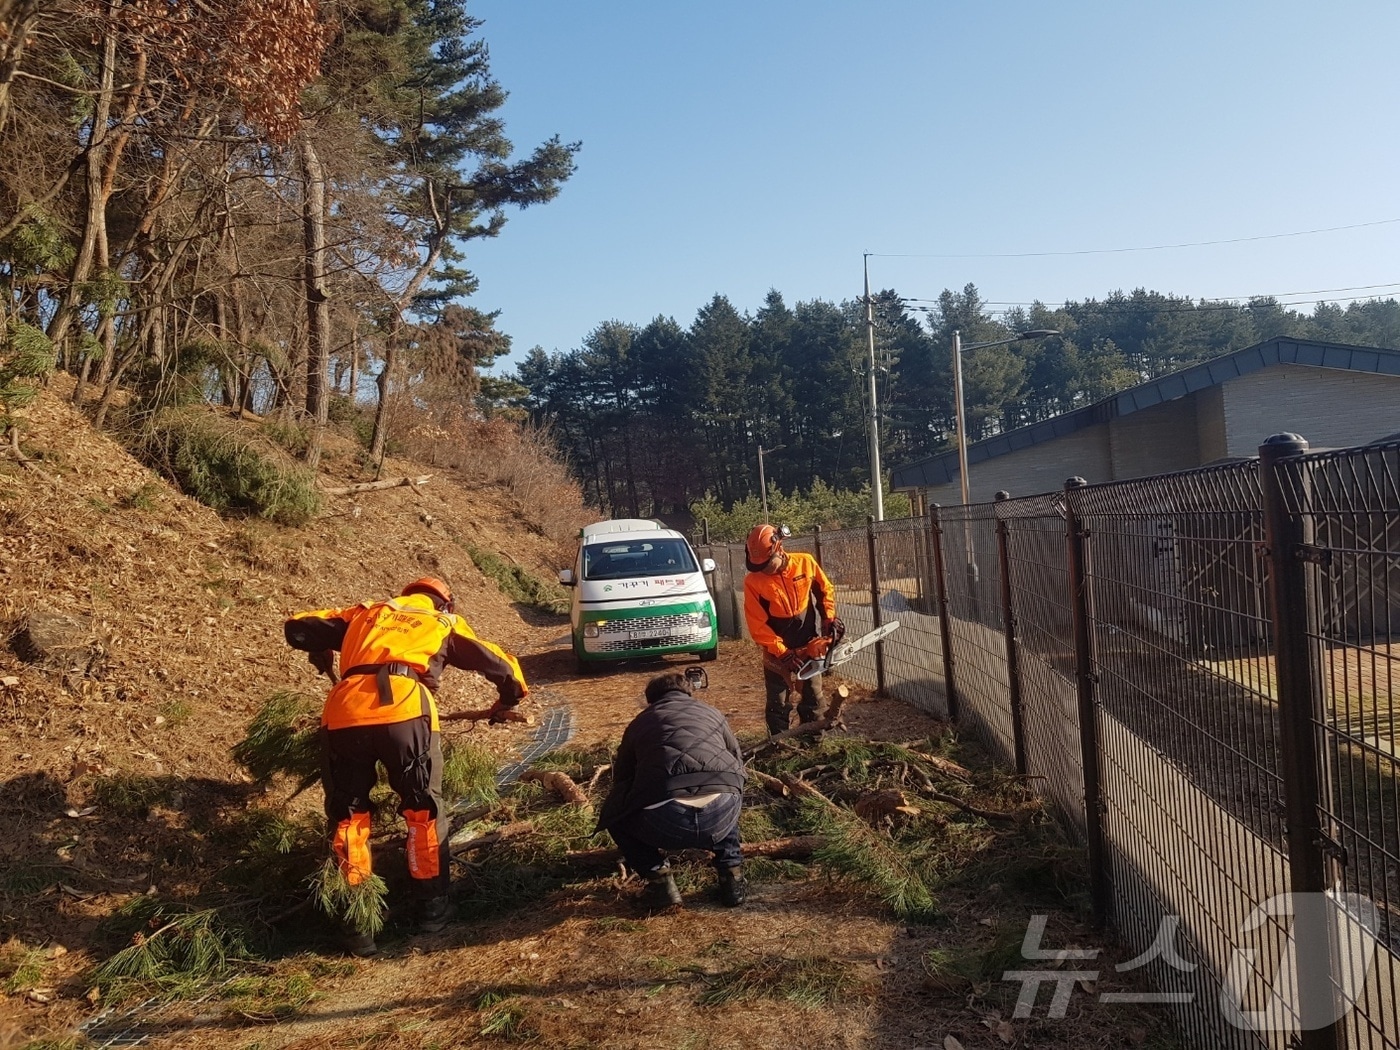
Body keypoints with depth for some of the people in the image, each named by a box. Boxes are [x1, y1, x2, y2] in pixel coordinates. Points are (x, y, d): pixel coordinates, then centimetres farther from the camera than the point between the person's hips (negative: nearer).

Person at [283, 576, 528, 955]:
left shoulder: (366, 612, 32)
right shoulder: (445, 622, 28)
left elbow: (296, 628, 31)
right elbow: (501, 665, 31)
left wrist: (322, 656, 50)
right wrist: (506, 701, 50)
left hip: (343, 716, 2)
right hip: (405, 713, -2)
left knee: (347, 817, 17)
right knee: (424, 811, 17)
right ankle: (432, 908, 25)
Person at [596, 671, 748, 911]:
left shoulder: (639, 722, 26)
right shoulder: (711, 713, 29)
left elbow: (622, 781, 37)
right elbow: (738, 763, 42)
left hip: (664, 823, -2)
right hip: (721, 816, 2)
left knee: (615, 814, 29)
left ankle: (658, 880, 14)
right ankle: (731, 873, 24)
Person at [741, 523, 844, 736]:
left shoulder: (805, 562, -13)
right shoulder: (753, 582, -20)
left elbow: (825, 590, 4)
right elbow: (758, 627, -17)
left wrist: (830, 618, -8)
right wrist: (782, 653, -20)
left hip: (809, 644, 3)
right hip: (777, 651, -2)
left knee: (812, 697, 14)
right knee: (778, 703, 3)